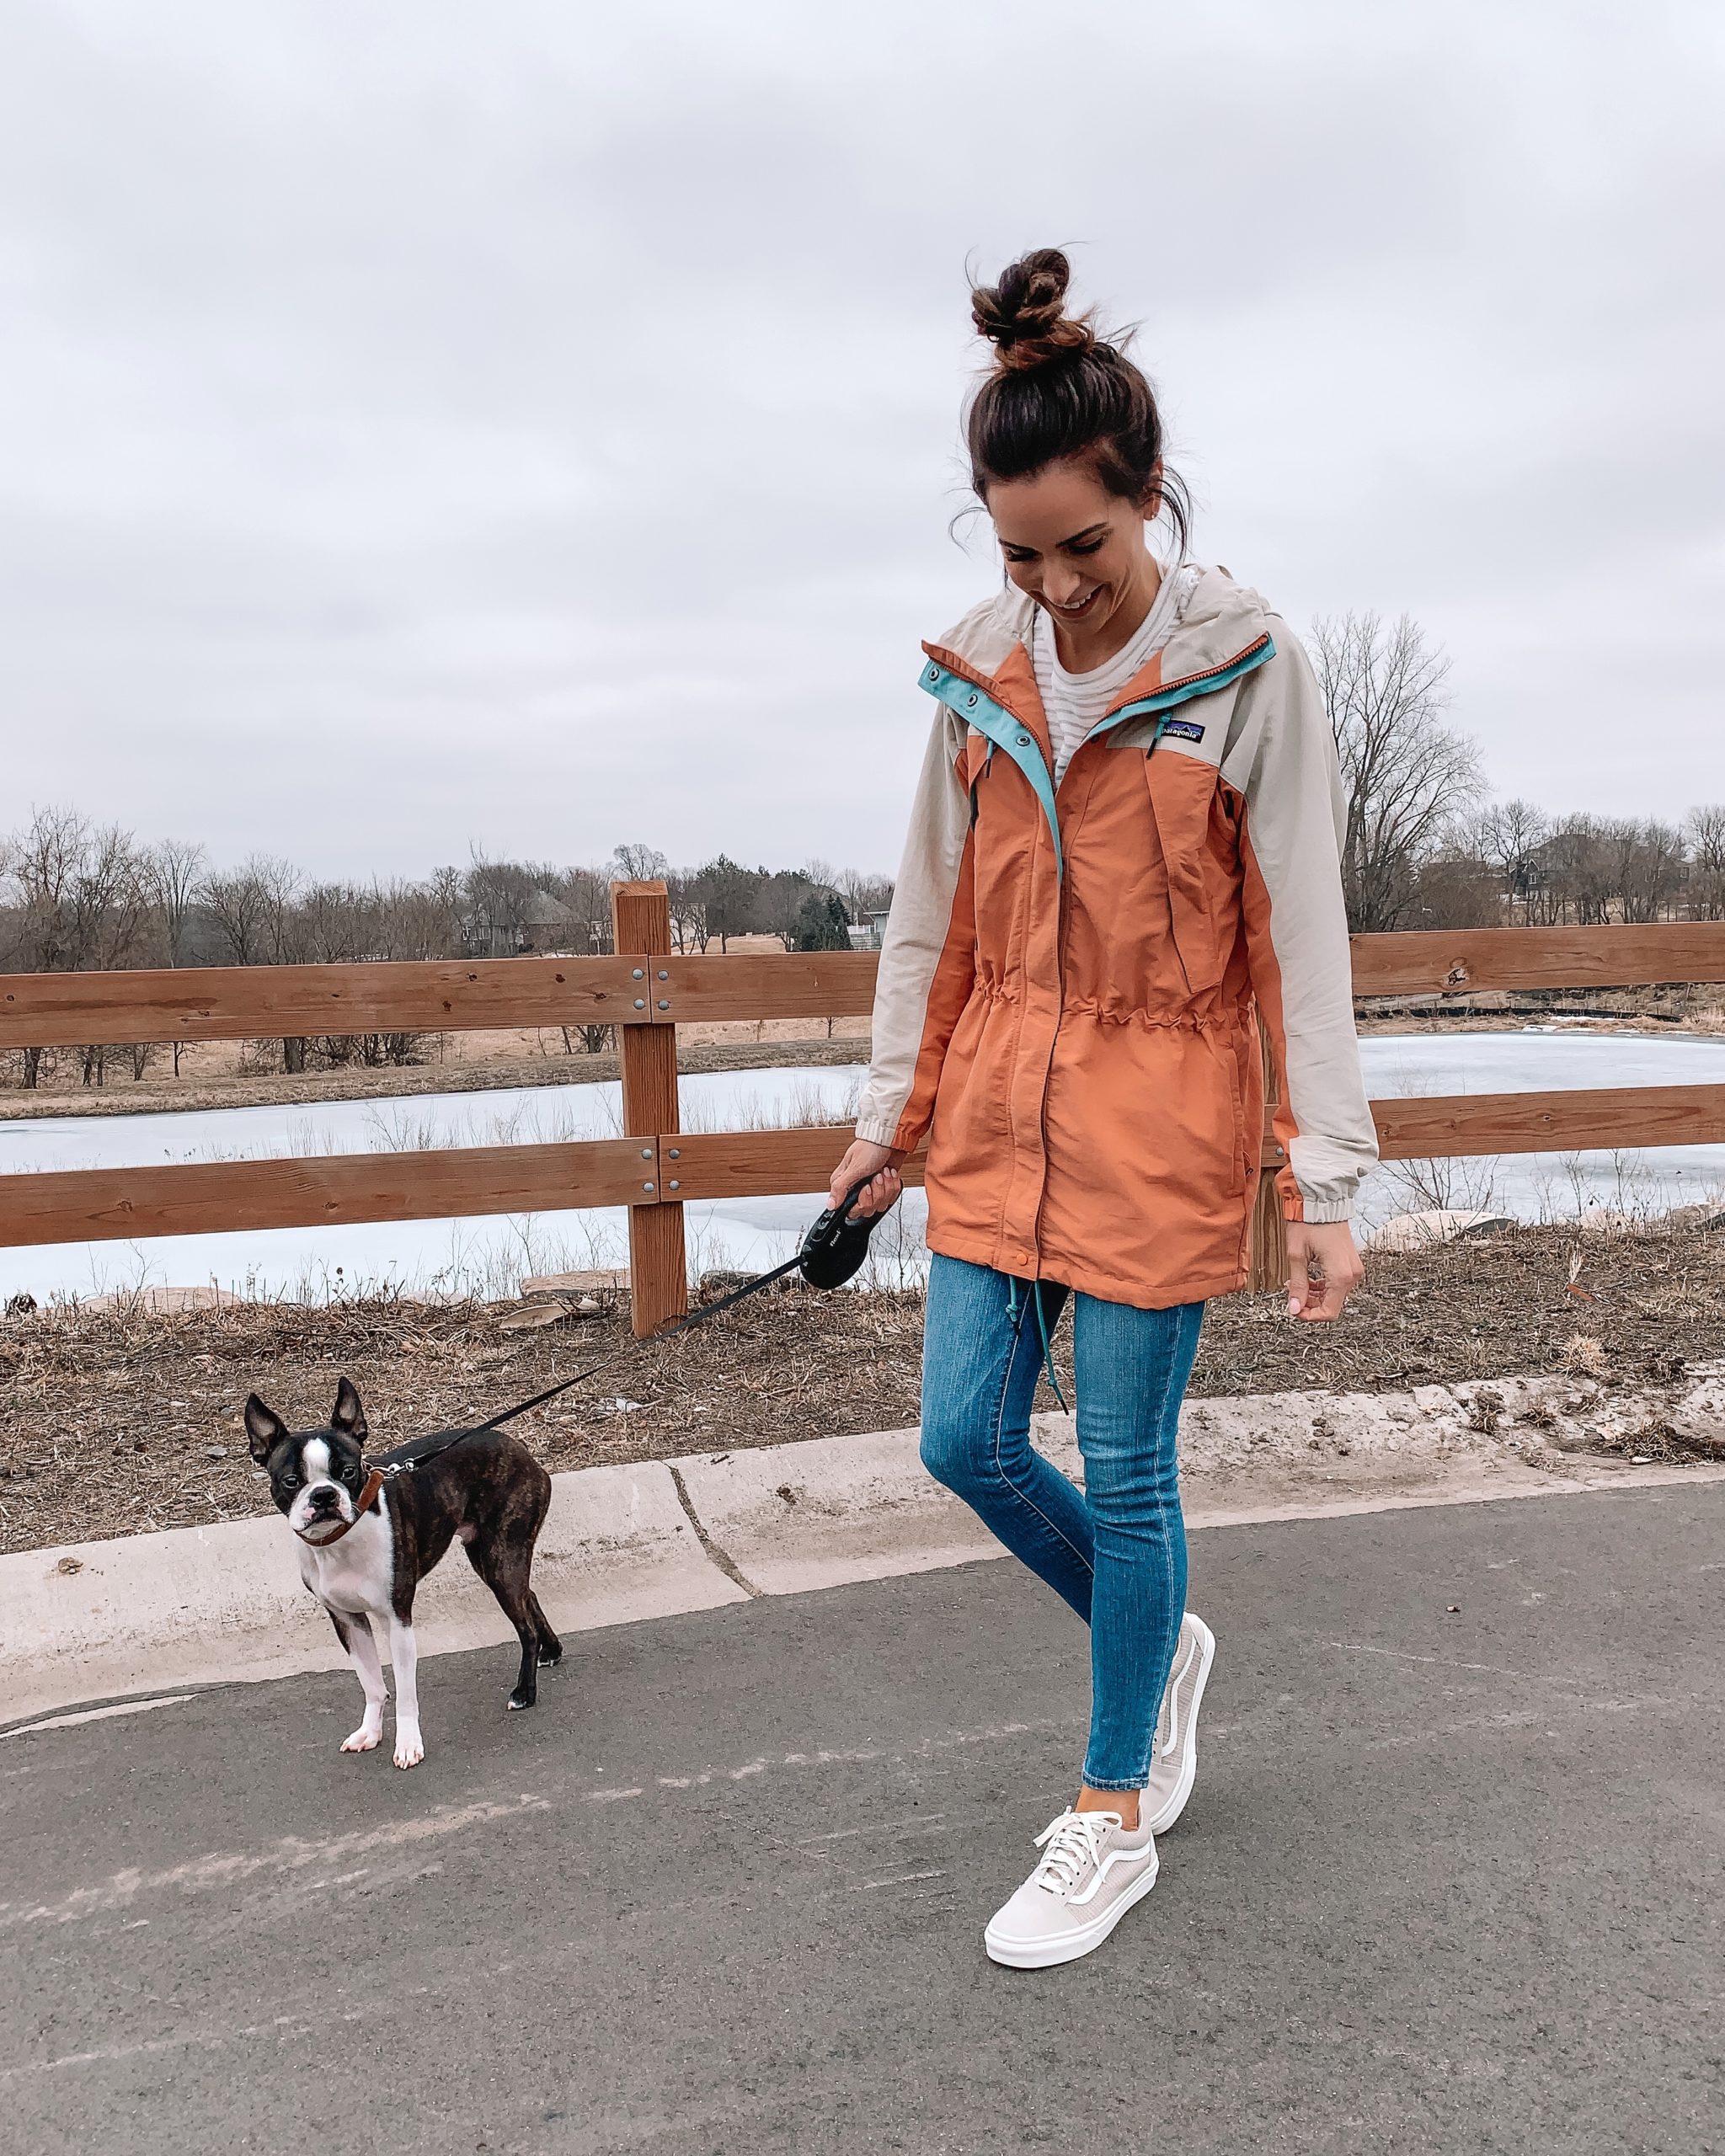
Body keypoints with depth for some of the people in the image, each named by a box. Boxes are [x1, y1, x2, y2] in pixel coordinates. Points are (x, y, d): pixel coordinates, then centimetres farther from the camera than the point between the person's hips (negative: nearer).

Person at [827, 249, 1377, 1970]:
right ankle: (1158, 1639, 35)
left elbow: (1302, 935, -9)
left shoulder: (1246, 671, -9)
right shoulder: (977, 671, 4)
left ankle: (1114, 1815, 26)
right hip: (1000, 1113, 5)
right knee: (966, 1438, 6)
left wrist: (1325, 1180, -10)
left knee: (1125, 1473, 4)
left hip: (1163, 1122, -5)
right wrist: (897, 1104, 13)